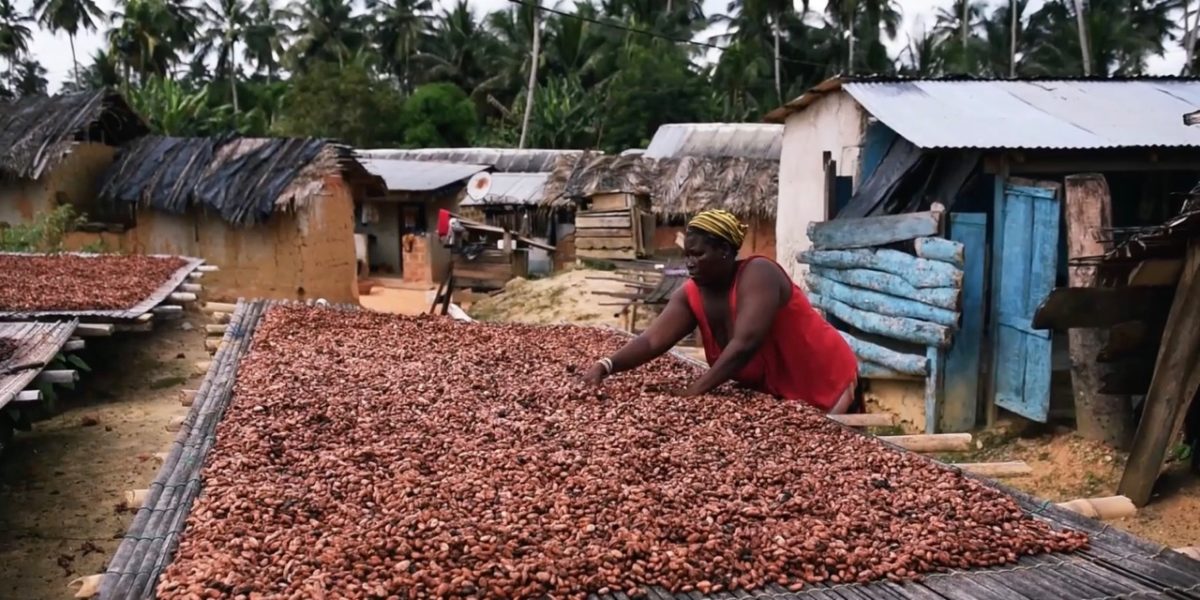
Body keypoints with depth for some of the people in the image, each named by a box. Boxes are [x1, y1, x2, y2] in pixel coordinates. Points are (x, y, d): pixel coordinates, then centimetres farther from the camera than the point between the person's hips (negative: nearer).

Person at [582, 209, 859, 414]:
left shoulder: (757, 274, -29)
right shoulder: (691, 296, -10)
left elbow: (744, 344, -39)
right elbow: (652, 341, -20)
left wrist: (695, 392, -41)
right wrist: (606, 366, -36)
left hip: (825, 384, -6)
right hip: (772, 392, 6)